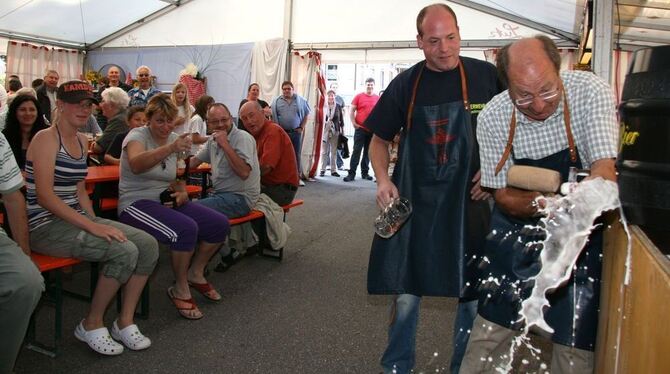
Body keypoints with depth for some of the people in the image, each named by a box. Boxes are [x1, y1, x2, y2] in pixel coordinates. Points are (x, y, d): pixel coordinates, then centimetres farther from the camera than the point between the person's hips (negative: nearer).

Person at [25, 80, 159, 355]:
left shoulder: (81, 140, 13)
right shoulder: (47, 138, -11)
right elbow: (44, 196, -20)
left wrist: (97, 223, 2)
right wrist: (91, 226, -25)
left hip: (77, 219, 8)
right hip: (46, 226, -8)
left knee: (148, 245, -9)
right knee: (124, 251, -27)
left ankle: (125, 321, 2)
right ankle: (91, 325, -5)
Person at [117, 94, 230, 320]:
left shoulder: (175, 139, 10)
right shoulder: (137, 135, -10)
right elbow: (136, 165, -35)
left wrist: (181, 191, -4)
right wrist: (170, 148, -49)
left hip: (166, 201, 7)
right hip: (136, 203, -7)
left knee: (220, 225, -8)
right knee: (186, 229, -33)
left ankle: (195, 274, 16)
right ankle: (180, 290, -10)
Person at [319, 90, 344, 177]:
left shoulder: (338, 107, 5)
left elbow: (341, 119, 7)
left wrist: (342, 130, 6)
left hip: (335, 131, 2)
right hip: (324, 131, -2)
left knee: (334, 151, 7)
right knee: (324, 151, 4)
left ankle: (333, 170, 14)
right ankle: (323, 169, 10)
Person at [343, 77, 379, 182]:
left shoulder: (378, 98, 6)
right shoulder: (359, 96, 1)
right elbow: (352, 110, 1)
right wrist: (354, 123, -7)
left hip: (373, 129, 3)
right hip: (360, 128, -2)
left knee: (368, 152, 10)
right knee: (356, 151, -4)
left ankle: (365, 172, 19)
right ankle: (352, 173, -4)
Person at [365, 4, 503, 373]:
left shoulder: (486, 76, -2)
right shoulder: (405, 84, 1)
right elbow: (379, 140, 9)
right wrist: (383, 180, -8)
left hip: (470, 202, 0)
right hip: (413, 204, 1)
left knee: (474, 295, 10)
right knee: (404, 294, 7)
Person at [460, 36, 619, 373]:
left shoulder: (591, 92, -19)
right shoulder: (493, 117, -14)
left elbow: (604, 169, -27)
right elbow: (503, 196, -8)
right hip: (515, 230, 1)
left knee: (575, 344, 1)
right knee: (491, 326, 7)